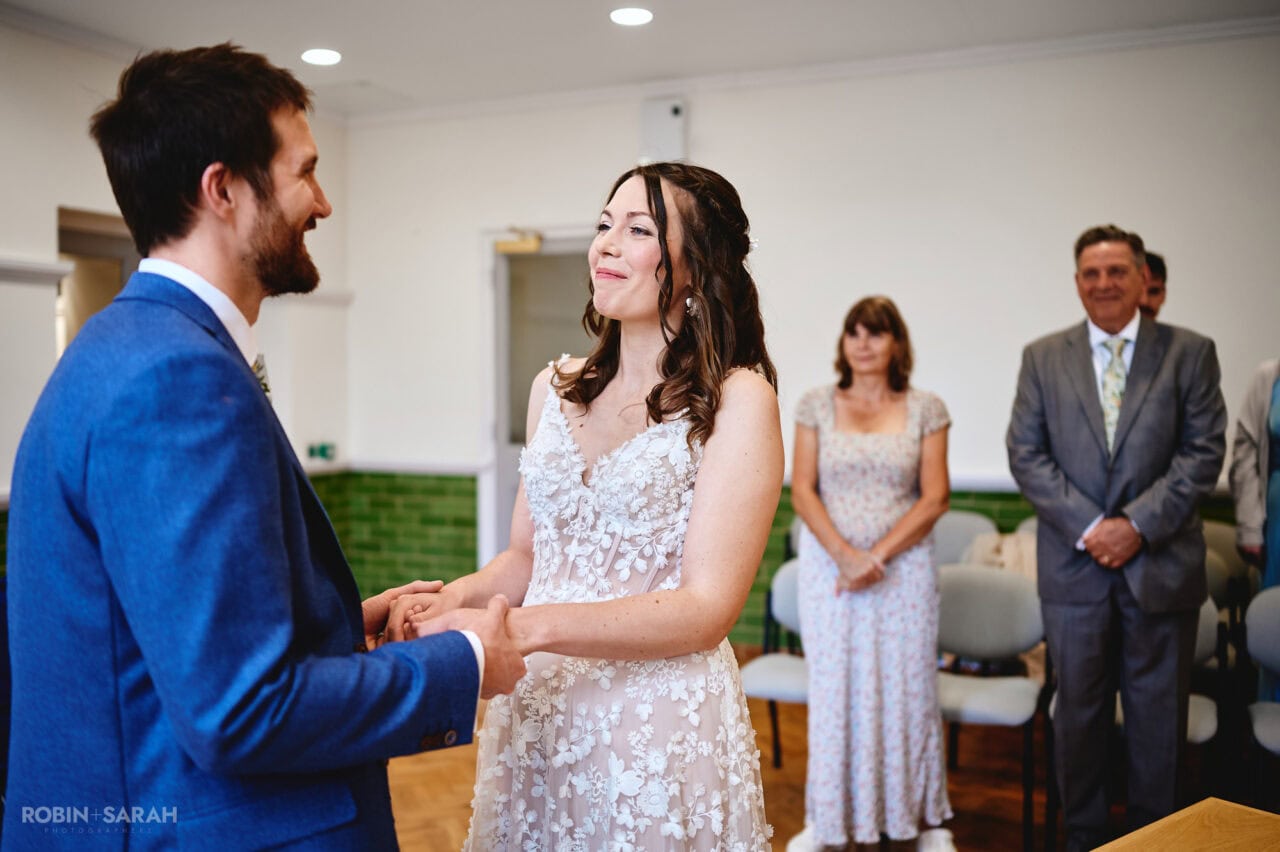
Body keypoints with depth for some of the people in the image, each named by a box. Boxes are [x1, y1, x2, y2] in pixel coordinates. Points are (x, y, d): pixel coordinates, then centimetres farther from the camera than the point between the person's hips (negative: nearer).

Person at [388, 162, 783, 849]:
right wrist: (458, 597, -9)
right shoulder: (556, 388, 5)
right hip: (536, 715, 5)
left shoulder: (736, 400, -12)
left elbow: (707, 608, -17)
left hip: (661, 730, -5)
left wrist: (525, 626, -25)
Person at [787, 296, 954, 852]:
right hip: (830, 563, 1)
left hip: (904, 566, 0)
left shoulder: (926, 409, 1)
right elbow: (801, 489, -1)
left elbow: (935, 498, -3)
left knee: (907, 687, 6)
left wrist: (877, 556, -12)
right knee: (833, 689, 5)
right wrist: (845, 555, -13)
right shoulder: (817, 405, 3)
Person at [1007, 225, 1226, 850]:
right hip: (1074, 566, 1)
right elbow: (1026, 453, -1)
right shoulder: (1043, 358, 5)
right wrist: (1089, 526, -11)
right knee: (1079, 711, 11)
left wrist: (1139, 524, -14)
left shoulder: (1189, 352, 2)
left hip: (1161, 564, -1)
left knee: (1158, 715, 10)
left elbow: (1203, 451, -3)